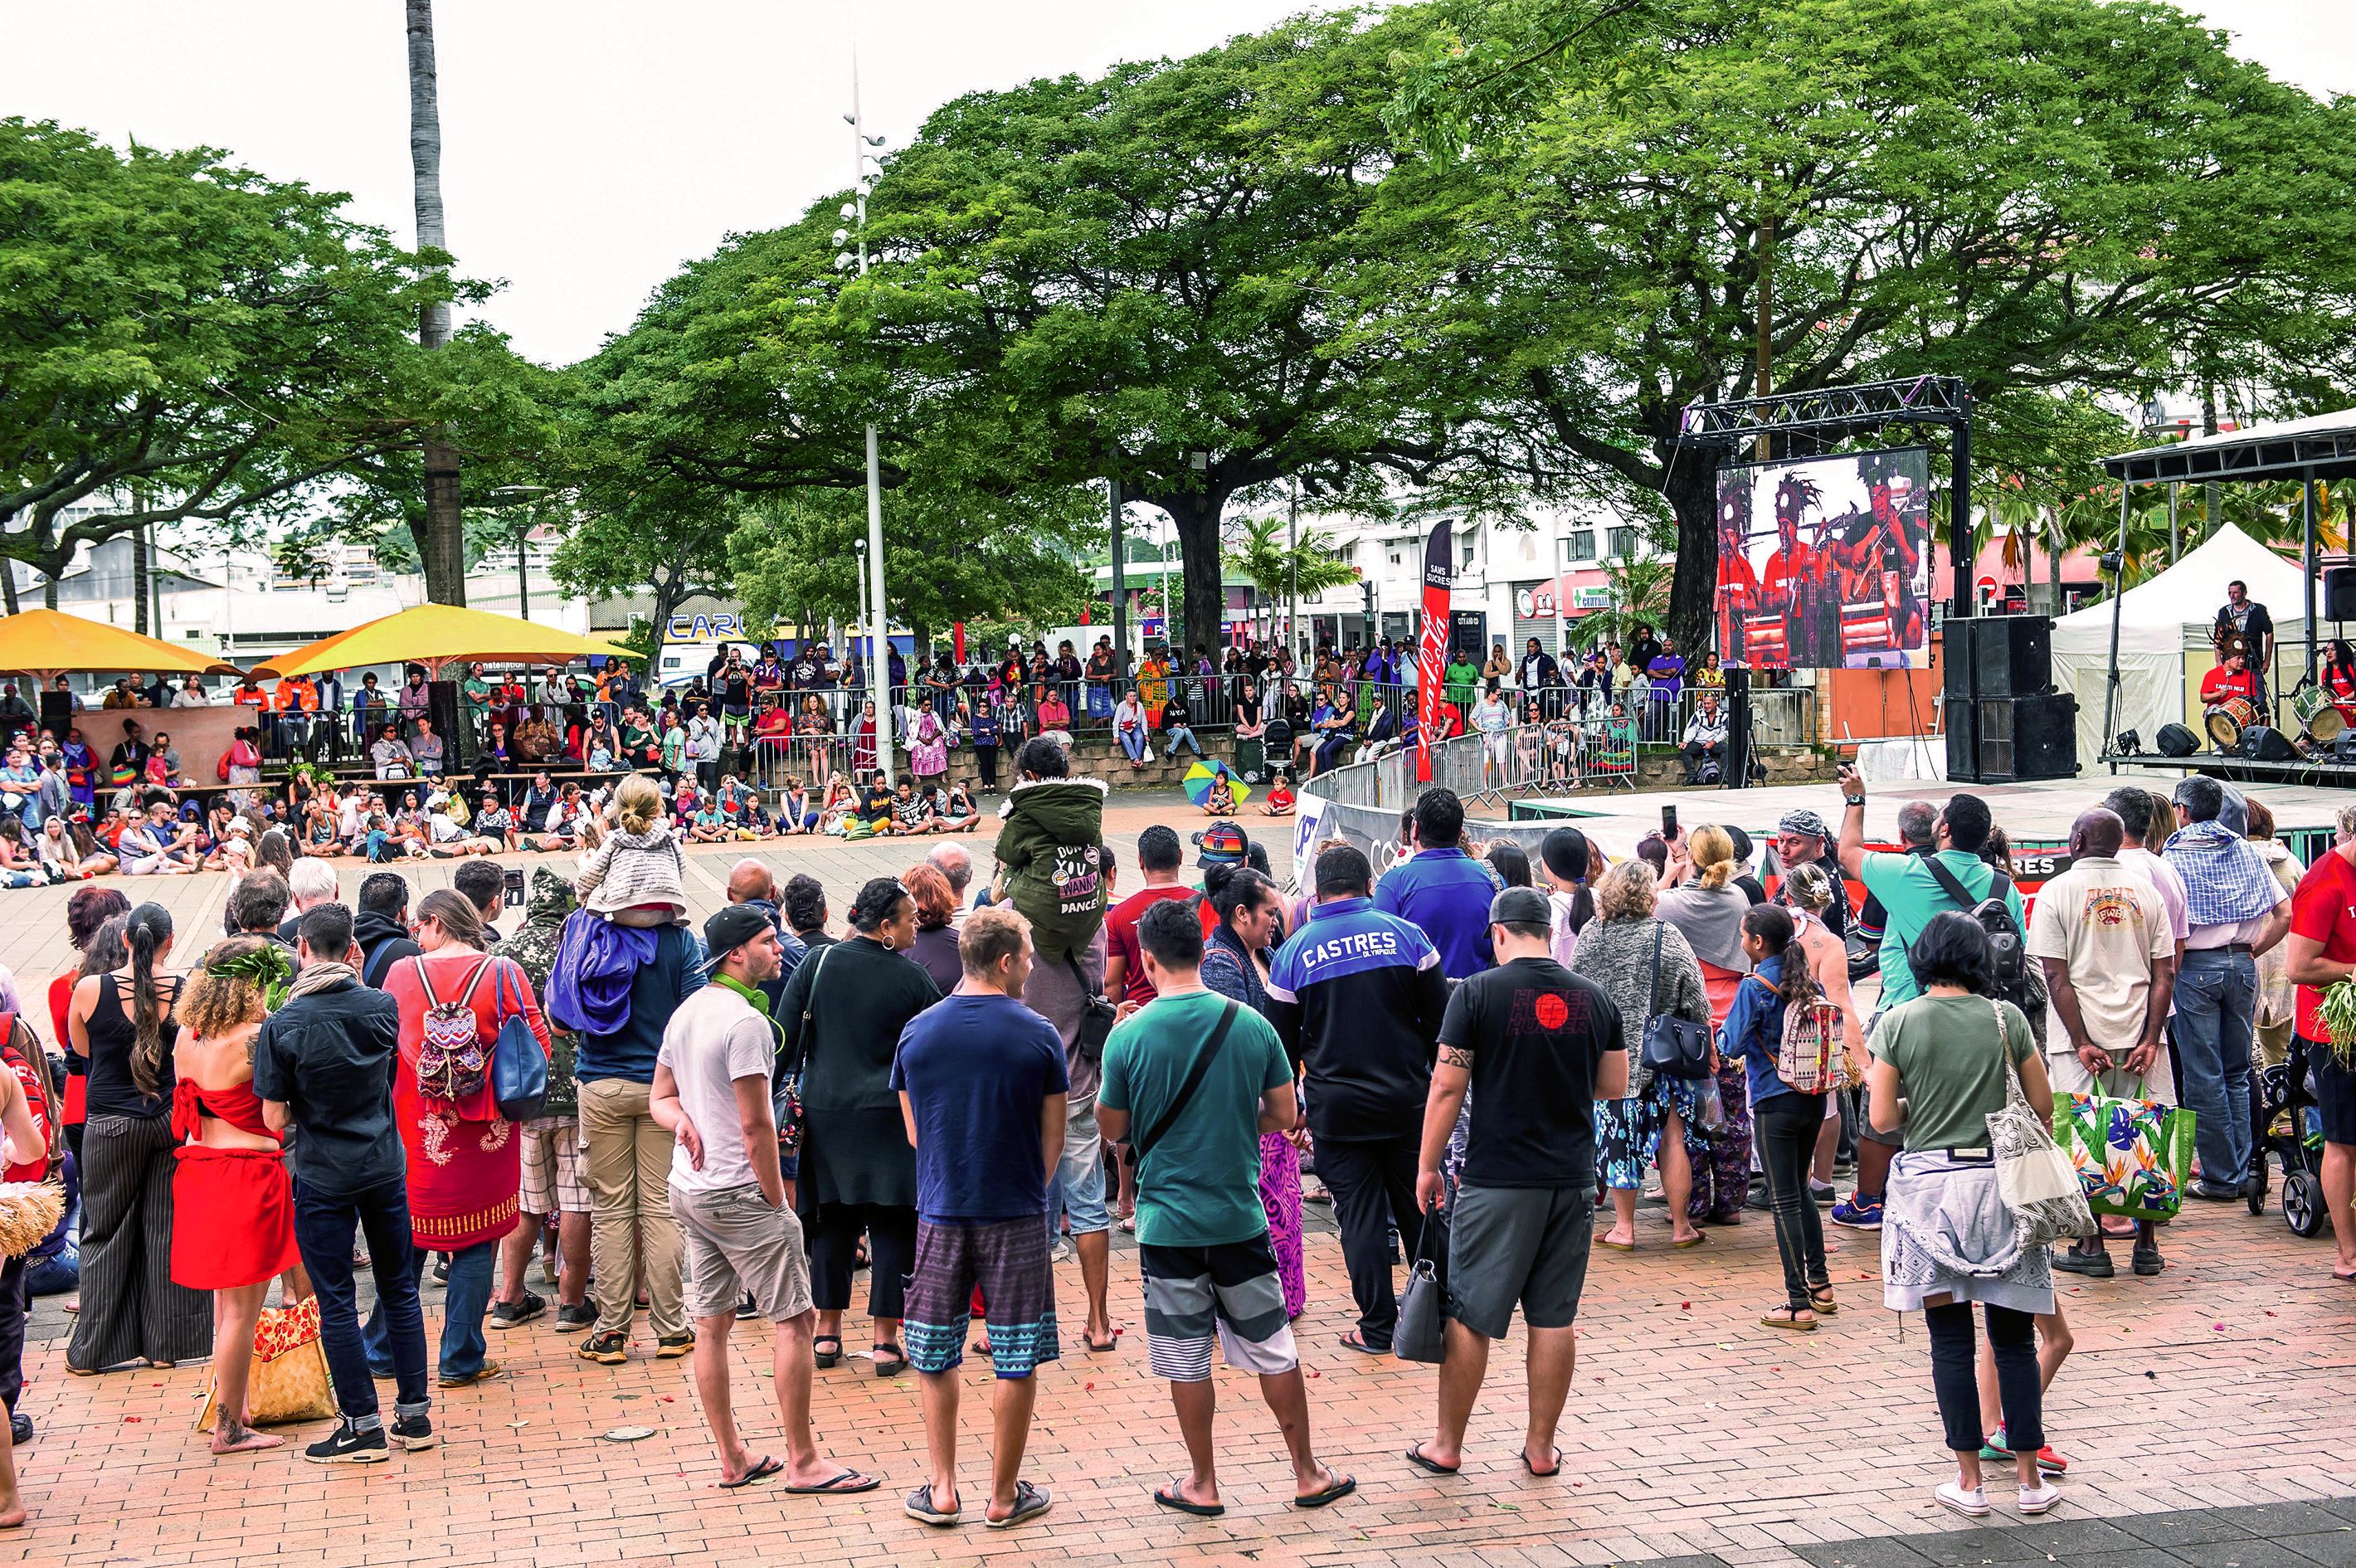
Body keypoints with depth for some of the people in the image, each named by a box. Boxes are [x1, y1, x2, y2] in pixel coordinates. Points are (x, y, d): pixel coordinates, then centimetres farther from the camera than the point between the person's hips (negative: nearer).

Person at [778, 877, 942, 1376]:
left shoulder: (817, 963, -2)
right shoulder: (912, 978, -8)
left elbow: (785, 1037, -1)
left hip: (825, 1115, 3)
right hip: (888, 1122, -3)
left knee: (833, 1221, 14)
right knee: (891, 1224, 4)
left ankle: (827, 1331, 19)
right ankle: (886, 1340, 4)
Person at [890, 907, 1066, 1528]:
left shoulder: (916, 1032, -1)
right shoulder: (1038, 1036, -8)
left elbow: (914, 1132, 8)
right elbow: (1053, 1140, -1)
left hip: (940, 1214, 3)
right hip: (1015, 1219, -2)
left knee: (935, 1358, 15)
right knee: (1017, 1361, 8)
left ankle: (942, 1490, 18)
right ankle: (1004, 1495, 14)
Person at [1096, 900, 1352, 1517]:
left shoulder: (1128, 1035, -11)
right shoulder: (1252, 1025, -5)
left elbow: (1112, 1129, 0)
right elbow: (1284, 1115, 2)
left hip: (1168, 1221, -2)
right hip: (1240, 1216, 2)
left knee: (1186, 1361, 9)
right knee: (1273, 1349, 13)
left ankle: (1203, 1483, 18)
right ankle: (1308, 1474, 21)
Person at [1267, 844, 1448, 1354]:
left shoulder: (1293, 952, -2)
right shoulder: (1406, 935, -2)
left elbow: (1282, 1043, 3)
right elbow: (1439, 1019, 2)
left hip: (1337, 1110, -1)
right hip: (1408, 1100, 1)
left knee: (1360, 1215, 4)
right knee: (1422, 1208, 13)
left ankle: (1377, 1327, 7)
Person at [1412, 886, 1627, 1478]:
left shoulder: (1478, 993, -8)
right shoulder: (1594, 998, 3)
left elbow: (1446, 1087, -8)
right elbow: (1616, 1086, 11)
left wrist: (1427, 1166, 1)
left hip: (1497, 1180, -3)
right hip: (1573, 1180, 4)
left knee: (1470, 1317, 6)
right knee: (1554, 1317, 10)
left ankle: (1447, 1445, 15)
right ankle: (1541, 1446, 17)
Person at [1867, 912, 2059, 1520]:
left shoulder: (1897, 1023, -5)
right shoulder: (2006, 1018, -1)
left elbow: (1882, 1119, -6)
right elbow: (2042, 1106, 3)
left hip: (1929, 1185, -1)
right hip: (1999, 1182, 1)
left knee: (1950, 1338, 5)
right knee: (2014, 1337, 8)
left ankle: (1969, 1481, 8)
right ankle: (2030, 1479, 12)